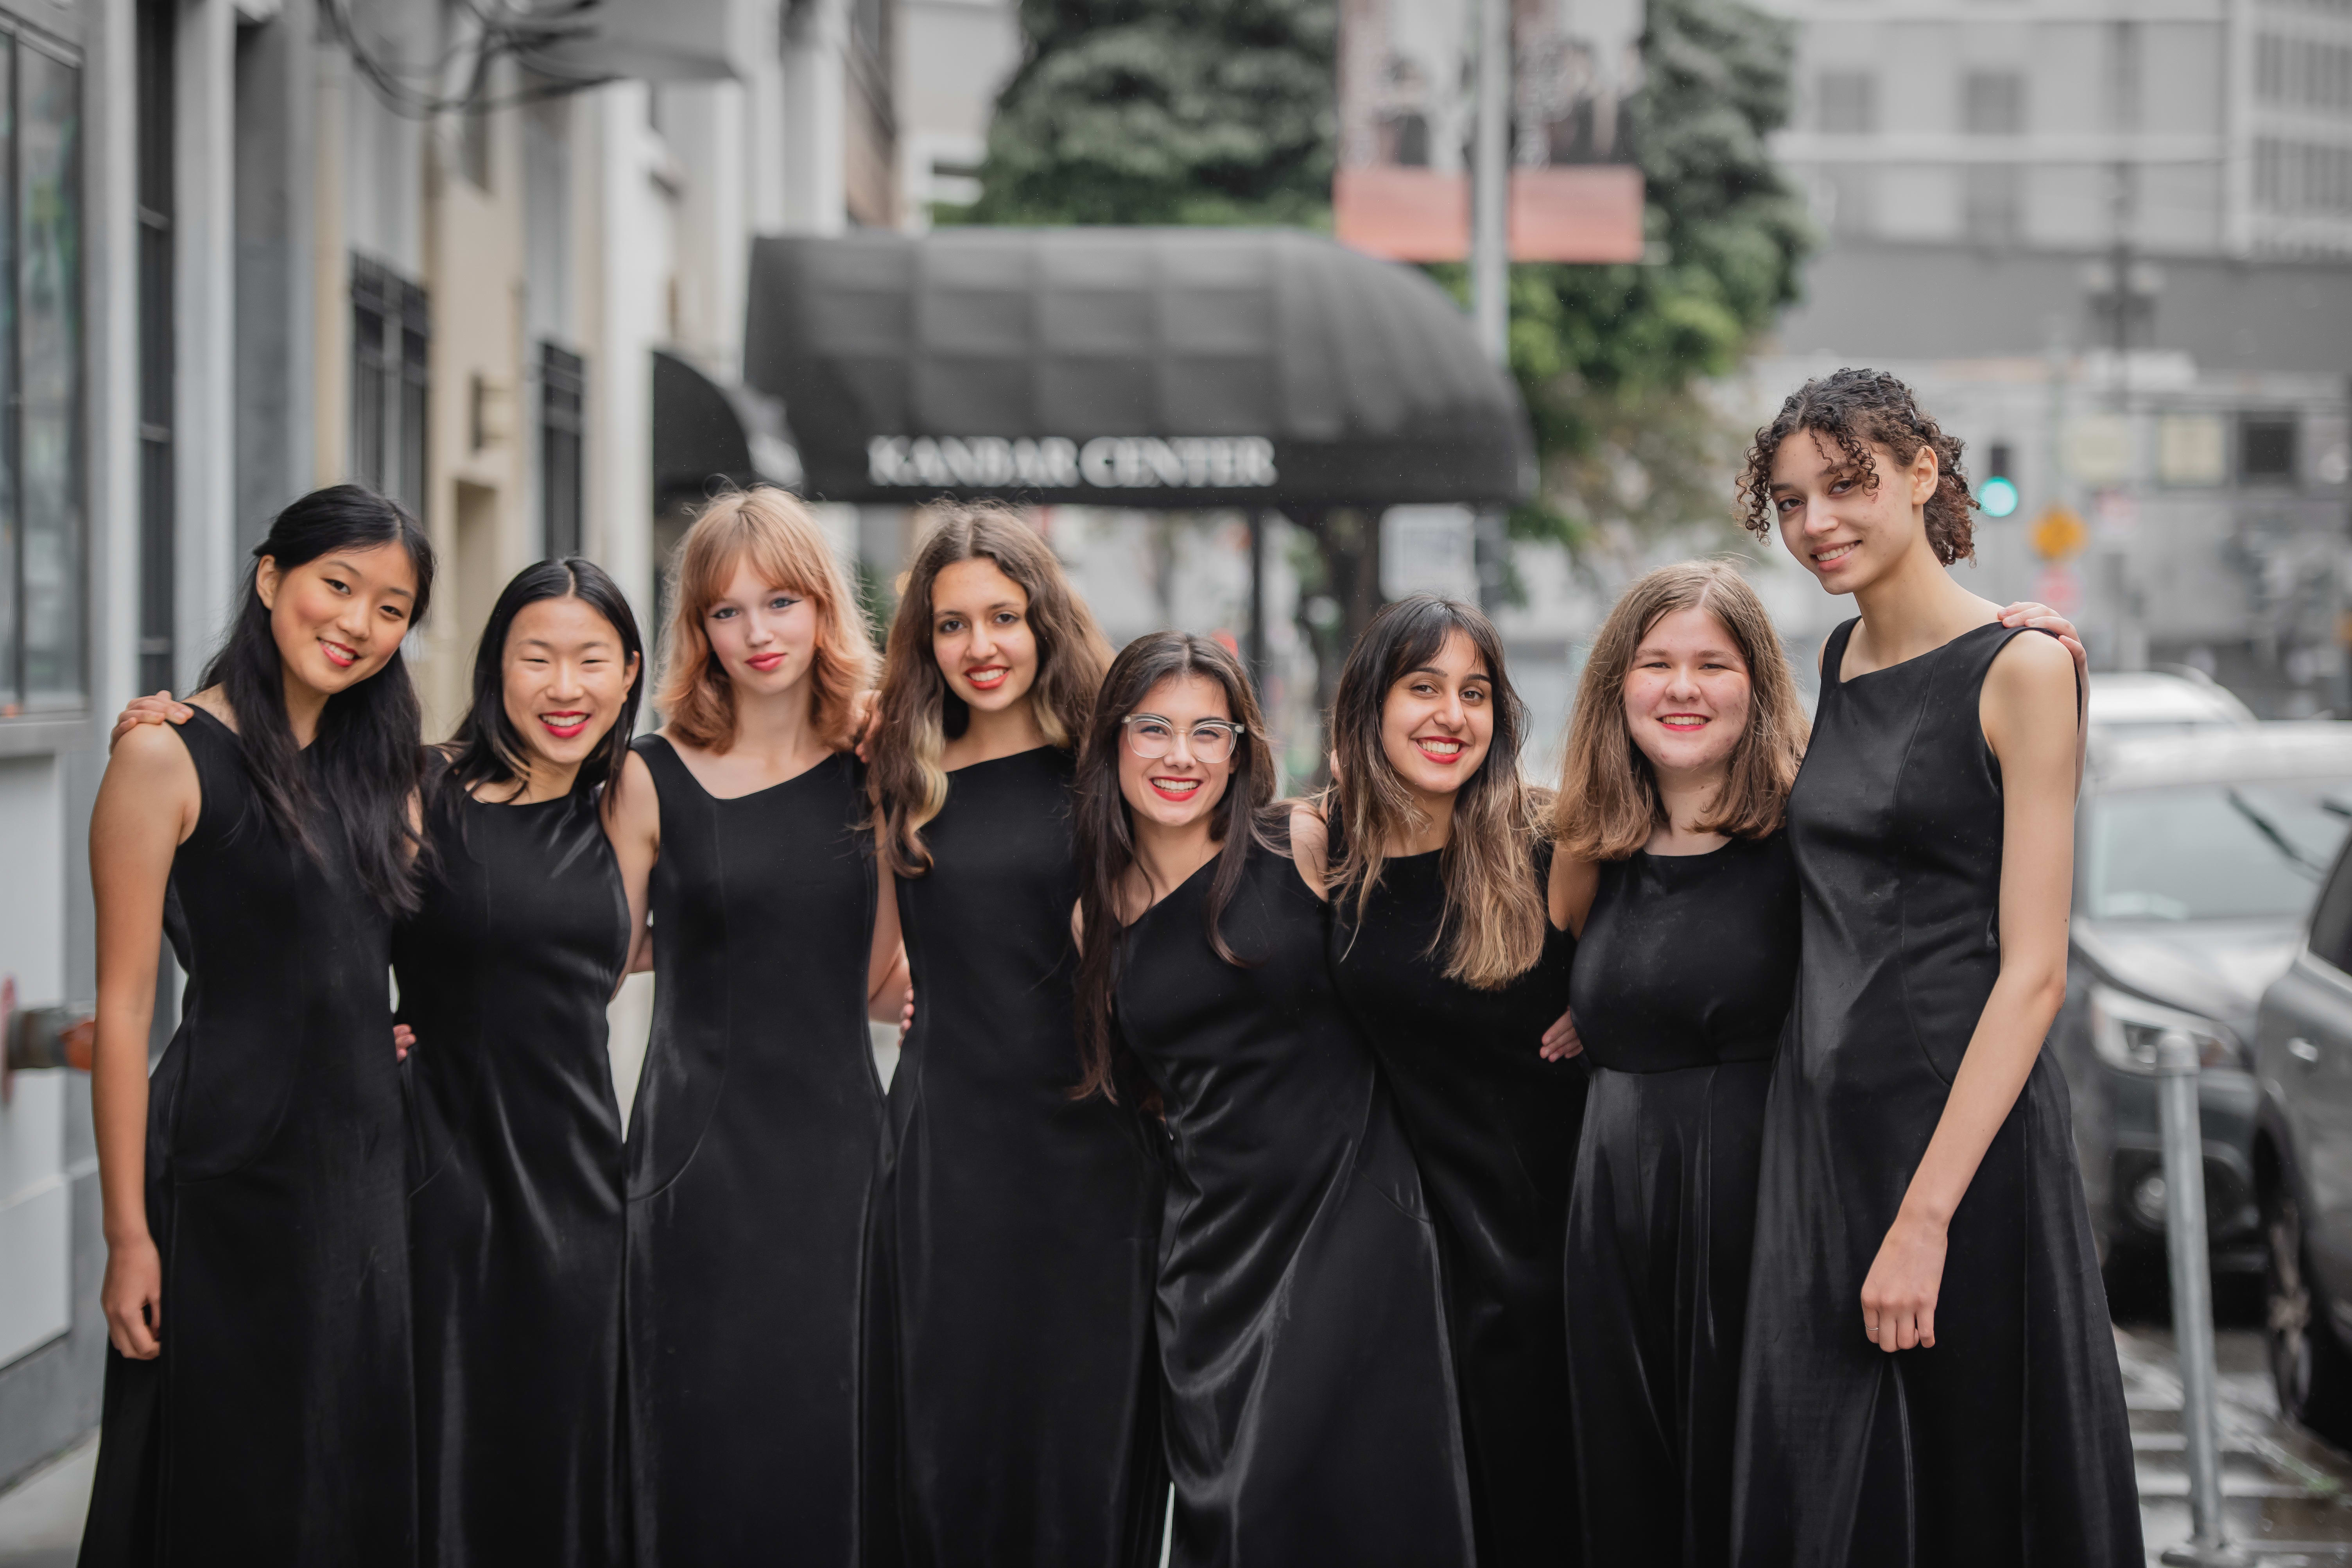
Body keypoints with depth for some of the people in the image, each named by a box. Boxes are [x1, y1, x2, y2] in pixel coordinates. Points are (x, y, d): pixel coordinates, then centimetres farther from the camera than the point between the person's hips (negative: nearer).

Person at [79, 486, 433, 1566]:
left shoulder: (377, 769, 13)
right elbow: (123, 1005, -11)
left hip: (370, 1167, 7)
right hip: (227, 1177, -7)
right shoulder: (170, 757, -8)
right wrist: (129, 1232, -15)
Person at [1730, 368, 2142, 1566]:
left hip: (1962, 1125, -7)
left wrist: (1926, 1217, -21)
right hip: (1816, 1120, 7)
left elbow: (2032, 970, -14)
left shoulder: (2019, 669, -8)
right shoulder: (1840, 659, 13)